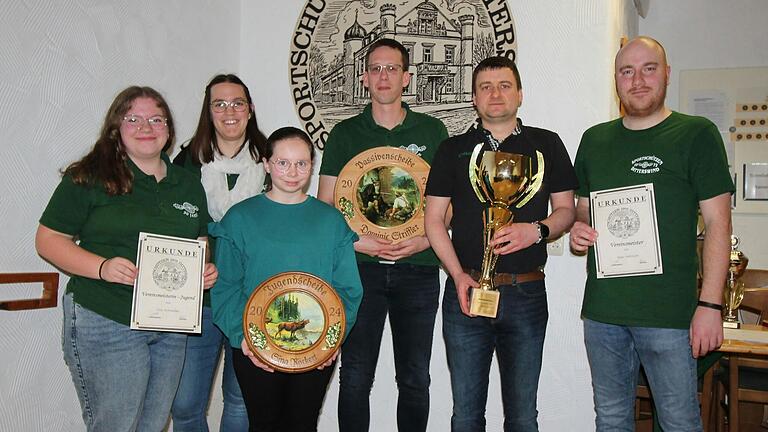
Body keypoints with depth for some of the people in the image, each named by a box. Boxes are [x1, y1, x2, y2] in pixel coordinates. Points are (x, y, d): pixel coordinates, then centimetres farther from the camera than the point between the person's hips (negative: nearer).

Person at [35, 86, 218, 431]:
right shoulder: (88, 178, -5)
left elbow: (200, 243, 22)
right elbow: (48, 239, -5)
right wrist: (102, 267, -20)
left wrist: (207, 268, -1)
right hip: (106, 324, -5)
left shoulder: (189, 185, 12)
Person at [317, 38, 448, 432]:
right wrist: (358, 240, -9)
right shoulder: (345, 133, 8)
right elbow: (325, 204, 6)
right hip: (360, 267, 0)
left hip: (418, 269, 0)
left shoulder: (432, 131, 9)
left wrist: (424, 239, -8)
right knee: (355, 377, 2)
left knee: (415, 378, 6)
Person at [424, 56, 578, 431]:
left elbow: (566, 209, 9)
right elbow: (434, 219, 4)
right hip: (467, 290, 0)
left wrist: (537, 230, -13)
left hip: (527, 293, 0)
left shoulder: (546, 145, 8)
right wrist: (459, 276, -9)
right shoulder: (453, 150, 7)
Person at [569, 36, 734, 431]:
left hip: (668, 311, -4)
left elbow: (718, 223, -5)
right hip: (601, 309, 4)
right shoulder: (594, 139, 12)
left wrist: (710, 304, -12)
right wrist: (577, 229, -1)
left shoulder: (697, 135, -2)